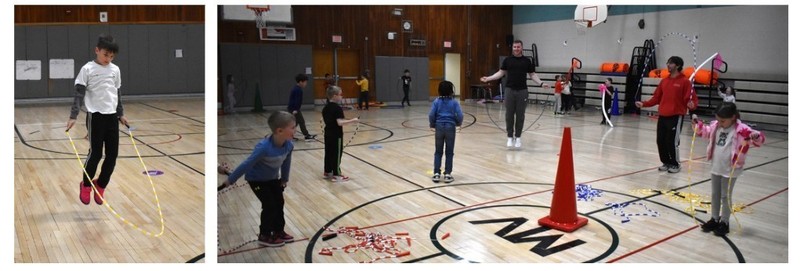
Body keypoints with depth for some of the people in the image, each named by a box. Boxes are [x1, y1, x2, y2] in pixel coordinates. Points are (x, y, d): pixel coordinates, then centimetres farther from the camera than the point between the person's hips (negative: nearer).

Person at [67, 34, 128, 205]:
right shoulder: (87, 69, -5)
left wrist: (121, 114, 22)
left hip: (112, 116, 5)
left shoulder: (115, 70, 9)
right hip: (95, 116, -5)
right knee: (96, 153, -4)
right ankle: (86, 185, 18)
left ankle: (100, 185, 22)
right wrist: (73, 116, -15)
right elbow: (79, 94, -8)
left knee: (112, 154, 4)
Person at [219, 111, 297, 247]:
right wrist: (230, 180, -22)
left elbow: (286, 163, 0)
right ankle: (264, 236, 8)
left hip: (273, 178, 7)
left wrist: (284, 179, 13)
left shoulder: (289, 145, -20)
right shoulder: (264, 147, -39)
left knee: (279, 202, 11)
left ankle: (279, 231, 29)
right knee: (270, 205, -8)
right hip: (256, 179, -7)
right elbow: (247, 164, -31)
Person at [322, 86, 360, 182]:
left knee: (328, 152, 15)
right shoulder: (338, 108, -19)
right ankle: (336, 175, 3)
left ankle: (327, 172, 24)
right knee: (337, 154, -1)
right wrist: (352, 120, -24)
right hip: (336, 135, -8)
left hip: (328, 133, 9)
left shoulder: (326, 107, 8)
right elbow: (340, 122, -28)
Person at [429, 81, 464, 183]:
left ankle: (436, 174, 10)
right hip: (450, 128, -1)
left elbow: (431, 115, -8)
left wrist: (432, 125, 8)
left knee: (438, 152, 11)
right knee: (449, 153, 8)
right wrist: (458, 124, 9)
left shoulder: (437, 101, -1)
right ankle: (447, 174, 9)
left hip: (439, 127, 1)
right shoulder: (454, 102, -4)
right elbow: (460, 115, -11)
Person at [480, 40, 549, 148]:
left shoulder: (527, 61, 5)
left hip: (522, 91, 0)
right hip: (510, 90, 0)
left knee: (520, 115, 4)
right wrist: (488, 78, 1)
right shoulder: (507, 60, 5)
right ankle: (510, 137, 10)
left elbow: (532, 75, 8)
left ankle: (518, 137, 13)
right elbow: (501, 73, 10)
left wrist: (541, 83, -5)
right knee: (509, 115, 2)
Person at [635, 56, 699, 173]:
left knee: (672, 142, -4)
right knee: (660, 141, 6)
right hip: (662, 116, 6)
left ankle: (675, 164, 14)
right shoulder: (664, 81, 12)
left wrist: (691, 105, -30)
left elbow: (692, 99, -9)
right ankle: (666, 163, 23)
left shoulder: (685, 81, -6)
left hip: (676, 116, -6)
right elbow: (656, 98, 17)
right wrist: (643, 104, 9)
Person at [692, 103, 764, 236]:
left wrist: (756, 136, -42)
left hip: (730, 170, -6)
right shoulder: (716, 126, 2)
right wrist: (697, 123, 9)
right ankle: (715, 219, 28)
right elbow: (705, 131, 22)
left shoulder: (741, 129, -16)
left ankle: (724, 222, 16)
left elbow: (759, 139, -20)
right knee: (715, 195, 15)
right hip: (715, 167, 6)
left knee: (726, 196, 4)